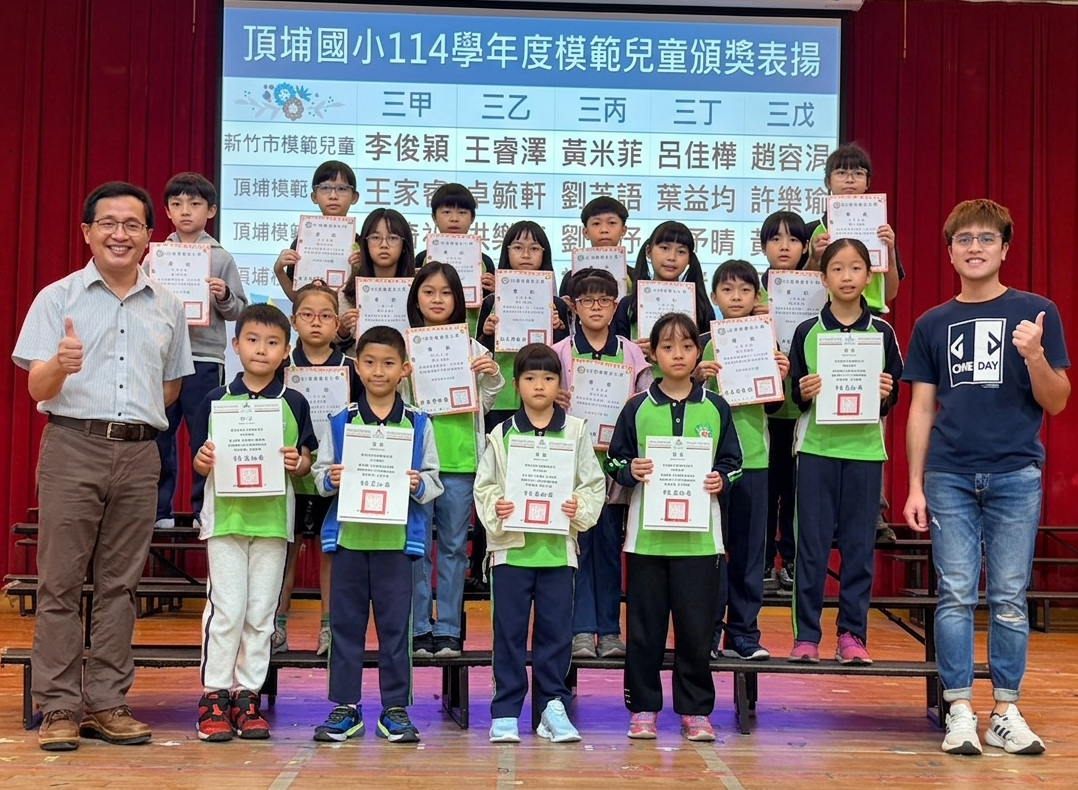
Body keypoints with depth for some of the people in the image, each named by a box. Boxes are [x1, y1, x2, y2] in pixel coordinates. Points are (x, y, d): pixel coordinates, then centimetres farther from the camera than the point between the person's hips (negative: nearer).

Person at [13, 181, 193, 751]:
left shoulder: (167, 307, 13)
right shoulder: (58, 298, 3)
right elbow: (37, 387, -5)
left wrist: (140, 414, 7)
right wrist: (60, 366, -25)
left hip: (139, 453, 3)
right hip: (72, 447, -3)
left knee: (118, 584, 6)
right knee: (61, 582, -3)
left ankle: (106, 705, 12)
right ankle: (58, 709, 2)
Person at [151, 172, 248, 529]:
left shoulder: (221, 258, 4)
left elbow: (239, 311, 3)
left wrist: (223, 296, -16)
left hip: (204, 357, -2)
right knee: (158, 434, 5)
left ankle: (205, 509, 13)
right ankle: (160, 509, 15)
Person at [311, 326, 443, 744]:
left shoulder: (418, 423, 5)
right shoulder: (339, 422, 6)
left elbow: (434, 479, 6)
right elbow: (320, 472, 9)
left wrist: (419, 484, -14)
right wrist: (329, 479, -12)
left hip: (397, 536, -1)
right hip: (348, 533, 1)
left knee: (395, 624, 4)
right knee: (345, 623, 6)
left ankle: (395, 709, 13)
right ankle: (345, 707, 15)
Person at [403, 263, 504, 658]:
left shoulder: (471, 347, 8)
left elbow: (483, 404, 12)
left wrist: (493, 377, -5)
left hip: (459, 459, 2)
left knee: (454, 546, 7)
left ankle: (447, 629, 15)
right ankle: (418, 629, 13)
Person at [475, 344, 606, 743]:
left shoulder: (576, 431, 4)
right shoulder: (501, 434, 4)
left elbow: (595, 485, 6)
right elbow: (483, 486, 4)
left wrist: (580, 508, -11)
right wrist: (494, 509, -14)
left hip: (557, 545, 0)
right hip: (511, 545, 0)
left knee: (556, 630, 6)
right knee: (509, 631, 4)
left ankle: (553, 706, 17)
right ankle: (505, 712, 12)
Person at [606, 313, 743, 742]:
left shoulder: (716, 408, 7)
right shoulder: (637, 408, 5)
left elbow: (733, 462, 11)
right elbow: (614, 462, 8)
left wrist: (721, 480, -9)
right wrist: (630, 471, -13)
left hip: (699, 535, 0)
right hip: (646, 533, 0)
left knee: (696, 626, 2)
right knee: (644, 626, 4)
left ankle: (695, 710, 14)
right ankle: (643, 707, 15)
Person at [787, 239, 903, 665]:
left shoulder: (882, 332, 6)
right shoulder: (807, 331, 4)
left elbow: (892, 397, 9)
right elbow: (794, 394, 6)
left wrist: (886, 394, -12)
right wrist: (803, 392, -14)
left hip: (864, 447, 1)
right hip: (816, 447, -1)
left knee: (859, 544, 4)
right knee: (812, 542, 1)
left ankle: (853, 635, 13)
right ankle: (806, 635, 8)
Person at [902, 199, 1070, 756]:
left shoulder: (1036, 313, 5)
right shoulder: (932, 324, 10)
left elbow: (1057, 403, 3)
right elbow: (921, 410, 10)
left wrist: (1035, 357, -17)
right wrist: (914, 487, 5)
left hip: (1015, 475, -1)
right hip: (949, 478, 1)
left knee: (1009, 599, 3)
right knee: (956, 596, 1)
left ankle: (1005, 712, 12)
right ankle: (959, 712, 8)